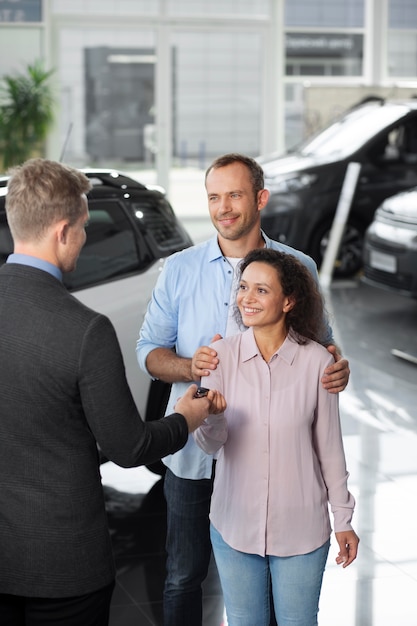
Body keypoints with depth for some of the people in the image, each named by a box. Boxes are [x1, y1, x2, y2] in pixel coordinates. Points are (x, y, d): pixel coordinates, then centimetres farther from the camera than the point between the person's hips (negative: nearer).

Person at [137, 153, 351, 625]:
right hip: (193, 450, 0)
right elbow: (148, 350, 4)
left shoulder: (298, 268, 0)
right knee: (184, 575, 10)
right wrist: (190, 366, -17)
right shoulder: (179, 270, 1)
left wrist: (338, 368, -15)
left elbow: (320, 343, 8)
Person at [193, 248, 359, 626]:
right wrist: (210, 419, -33)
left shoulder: (316, 361, -12)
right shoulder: (223, 355, -8)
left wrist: (343, 520, 3)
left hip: (301, 529, -1)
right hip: (235, 525, 2)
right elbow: (212, 445, -11)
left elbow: (329, 447, -3)